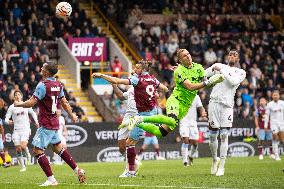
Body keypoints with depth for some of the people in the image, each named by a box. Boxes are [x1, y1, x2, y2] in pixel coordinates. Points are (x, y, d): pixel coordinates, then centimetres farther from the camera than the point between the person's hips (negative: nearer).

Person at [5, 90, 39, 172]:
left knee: (23, 146, -21)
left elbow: (33, 113, 22)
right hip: (16, 130, 1)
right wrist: (8, 121, -21)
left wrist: (36, 121, 9)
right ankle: (23, 166, 8)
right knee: (18, 149, -4)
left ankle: (27, 154, 13)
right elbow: (7, 117, 1)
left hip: (25, 129, -1)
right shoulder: (12, 107, 3)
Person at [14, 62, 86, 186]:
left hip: (46, 124, -9)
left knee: (37, 150, -4)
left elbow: (31, 103, -20)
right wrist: (71, 115, 31)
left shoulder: (42, 85, -19)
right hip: (55, 122, 9)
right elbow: (64, 103, 16)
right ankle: (77, 170, 21)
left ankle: (51, 179, -6)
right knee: (58, 147, 22)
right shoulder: (58, 85, 6)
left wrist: (18, 104, -2)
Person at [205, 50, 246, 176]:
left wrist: (222, 71, -6)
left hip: (227, 105, -1)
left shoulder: (240, 72, 12)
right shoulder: (218, 66, 15)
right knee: (213, 135, 2)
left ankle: (222, 166, -1)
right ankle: (215, 159, 25)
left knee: (224, 135, -7)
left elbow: (233, 82, -7)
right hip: (214, 103, 1)